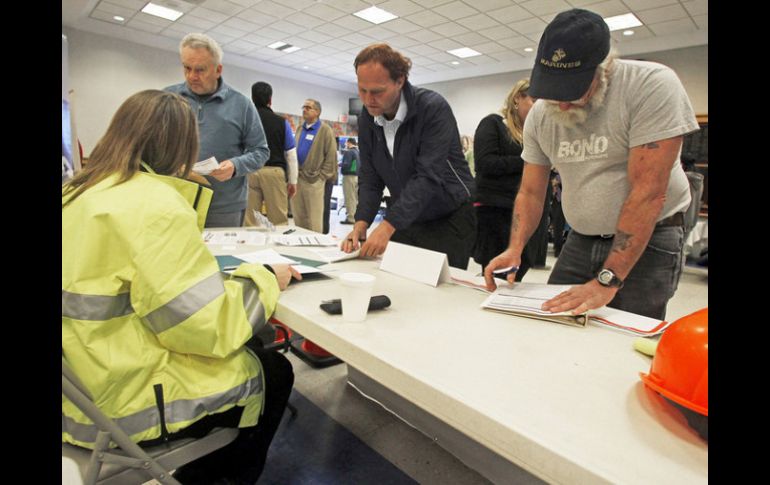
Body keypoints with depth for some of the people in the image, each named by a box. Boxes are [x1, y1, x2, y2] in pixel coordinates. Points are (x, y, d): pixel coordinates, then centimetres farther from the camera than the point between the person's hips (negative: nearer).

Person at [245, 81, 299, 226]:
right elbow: (291, 154, 5)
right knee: (278, 220, 2)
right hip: (274, 171, -1)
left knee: (248, 219, 4)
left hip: (249, 172, 1)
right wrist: (292, 181, 11)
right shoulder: (282, 122, 4)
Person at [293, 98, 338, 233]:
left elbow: (331, 155, -8)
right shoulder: (300, 129, 16)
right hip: (297, 178, 6)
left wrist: (322, 176, -11)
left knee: (314, 220, -2)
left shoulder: (325, 130, -3)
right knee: (298, 218, 11)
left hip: (314, 180, -6)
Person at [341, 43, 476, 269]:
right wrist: (361, 224, -16)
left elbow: (428, 177, -28)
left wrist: (387, 226, -34)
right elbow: (369, 178, -1)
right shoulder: (367, 119, -1)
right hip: (404, 220, 5)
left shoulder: (434, 108, -20)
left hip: (449, 221, -5)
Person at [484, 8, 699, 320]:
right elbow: (531, 192, 1)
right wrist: (514, 249, -16)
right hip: (580, 241, 5)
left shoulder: (653, 86, -18)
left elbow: (648, 192, -23)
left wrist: (607, 281, -26)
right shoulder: (540, 114, -2)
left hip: (648, 240, -4)